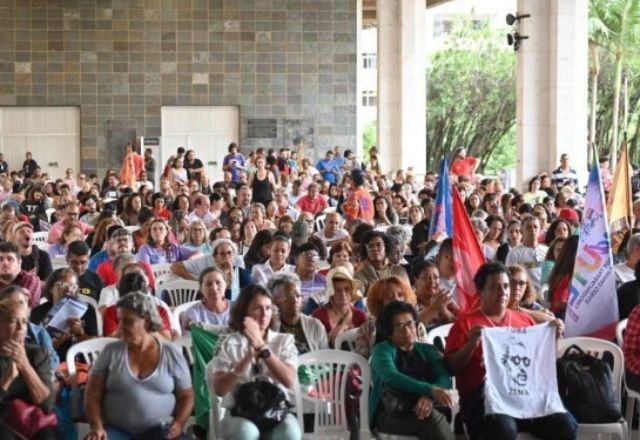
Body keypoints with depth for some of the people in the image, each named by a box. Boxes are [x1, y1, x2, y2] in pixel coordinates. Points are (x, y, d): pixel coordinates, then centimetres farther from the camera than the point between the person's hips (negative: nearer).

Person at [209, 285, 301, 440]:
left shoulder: (284, 341, 7)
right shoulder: (229, 344, 3)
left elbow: (289, 381, -11)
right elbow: (219, 389, -8)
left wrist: (261, 346, -16)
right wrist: (249, 356, -16)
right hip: (239, 412, -1)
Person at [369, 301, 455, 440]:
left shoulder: (428, 350, 21)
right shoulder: (383, 349, 8)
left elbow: (444, 378, 2)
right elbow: (391, 377, -14)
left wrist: (430, 396, -22)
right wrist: (431, 390, -27)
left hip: (424, 409, 3)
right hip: (390, 414, -3)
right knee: (432, 417, -32)